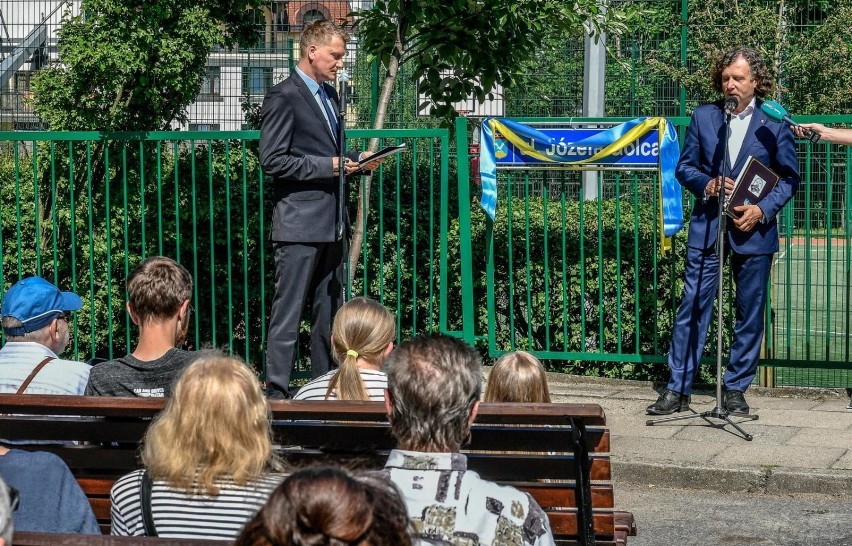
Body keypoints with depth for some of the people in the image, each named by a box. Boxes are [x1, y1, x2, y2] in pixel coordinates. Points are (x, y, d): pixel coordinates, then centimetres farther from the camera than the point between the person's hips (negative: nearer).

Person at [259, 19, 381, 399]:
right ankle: (276, 392, -3)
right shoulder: (284, 98, -10)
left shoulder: (329, 95, 18)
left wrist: (356, 160, 8)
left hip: (331, 225, 9)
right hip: (300, 225, -9)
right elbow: (272, 160, -16)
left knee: (329, 313, 12)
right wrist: (329, 165, -18)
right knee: (288, 312, -6)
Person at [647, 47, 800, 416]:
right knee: (692, 308, -2)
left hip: (754, 230, -1)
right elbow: (684, 167, 10)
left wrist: (763, 209, -12)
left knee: (750, 314, 5)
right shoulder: (703, 116, 6)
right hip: (707, 228, 1)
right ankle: (678, 390, 2)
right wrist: (707, 184, -10)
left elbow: (789, 177, 3)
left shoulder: (774, 122, 1)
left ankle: (735, 390, 16)